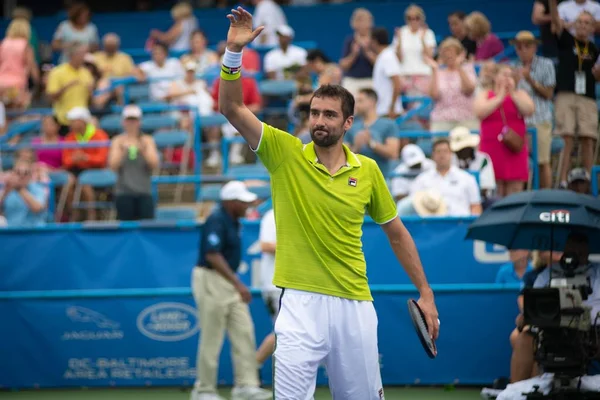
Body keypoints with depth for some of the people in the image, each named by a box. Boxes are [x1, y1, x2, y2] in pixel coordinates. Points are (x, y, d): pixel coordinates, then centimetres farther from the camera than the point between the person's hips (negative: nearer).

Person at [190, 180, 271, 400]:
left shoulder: (233, 221, 12)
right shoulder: (216, 221, -17)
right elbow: (213, 256, -25)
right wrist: (238, 283, -29)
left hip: (230, 282, 9)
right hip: (211, 281, -9)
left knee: (244, 333, 2)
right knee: (211, 338, -3)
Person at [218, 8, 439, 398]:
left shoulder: (367, 170, 4)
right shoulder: (285, 153, -1)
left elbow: (397, 233, 13)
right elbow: (232, 108, -9)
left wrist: (426, 293, 10)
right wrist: (234, 51, -22)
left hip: (354, 304, 2)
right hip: (301, 303, -2)